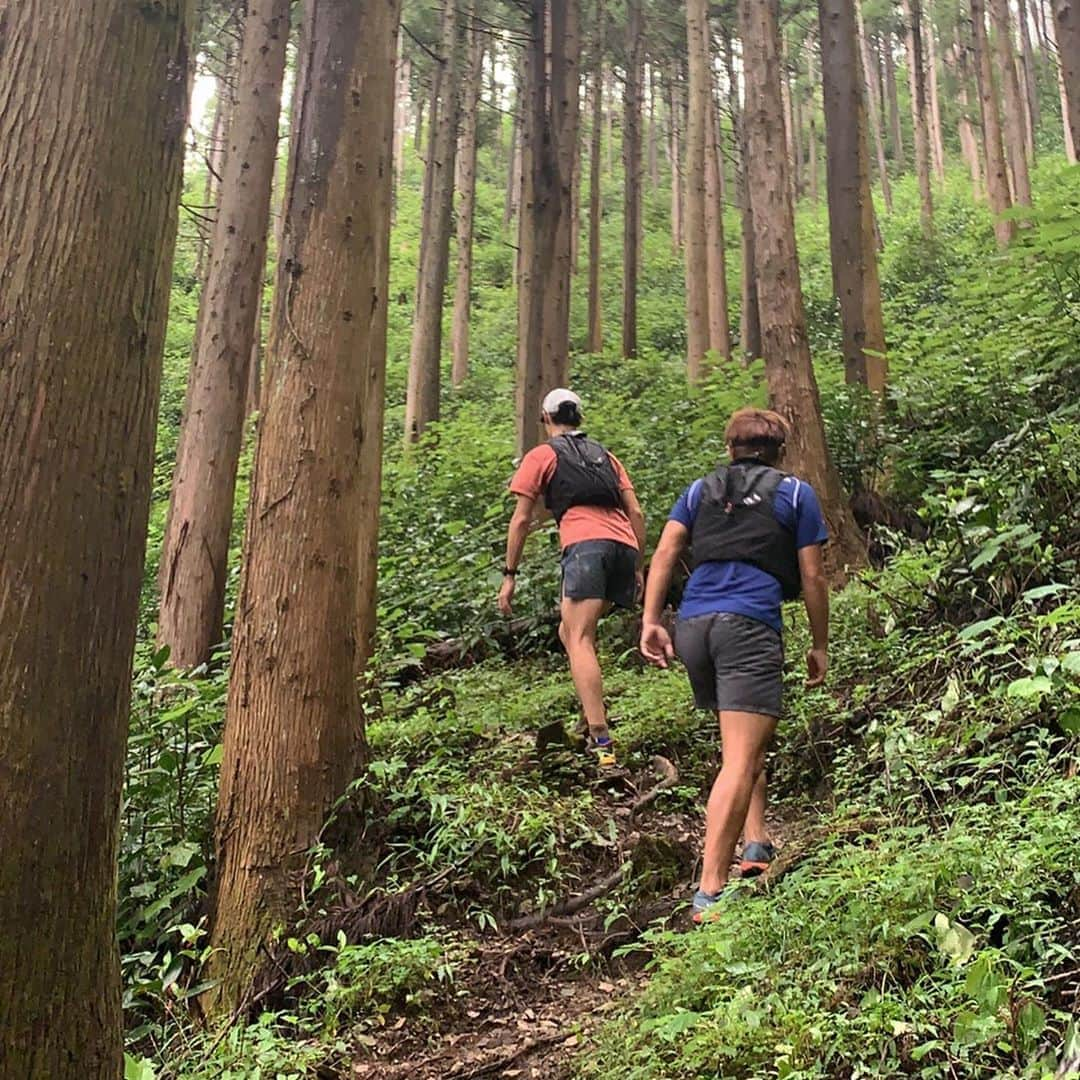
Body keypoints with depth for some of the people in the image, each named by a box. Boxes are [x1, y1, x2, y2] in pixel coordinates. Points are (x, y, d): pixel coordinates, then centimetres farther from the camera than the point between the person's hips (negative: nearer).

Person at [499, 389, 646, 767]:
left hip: (586, 545, -6)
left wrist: (509, 575, 13)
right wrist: (638, 569, 25)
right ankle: (593, 716, 11)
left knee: (579, 640, -12)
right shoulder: (605, 456, 31)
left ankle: (601, 741, -27)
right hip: (625, 546, 6)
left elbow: (521, 519, 10)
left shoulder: (541, 455, 17)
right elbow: (636, 514, 22)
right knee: (570, 630, 19)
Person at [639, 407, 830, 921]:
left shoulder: (701, 489, 22)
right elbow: (812, 576, 11)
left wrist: (650, 621, 5)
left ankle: (755, 843, 18)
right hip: (750, 624, -4)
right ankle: (709, 891, -16)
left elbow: (665, 553, 8)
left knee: (744, 743, 24)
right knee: (740, 759, -10)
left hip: (692, 623, 5)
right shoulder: (795, 492, 16)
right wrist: (819, 645, 20)